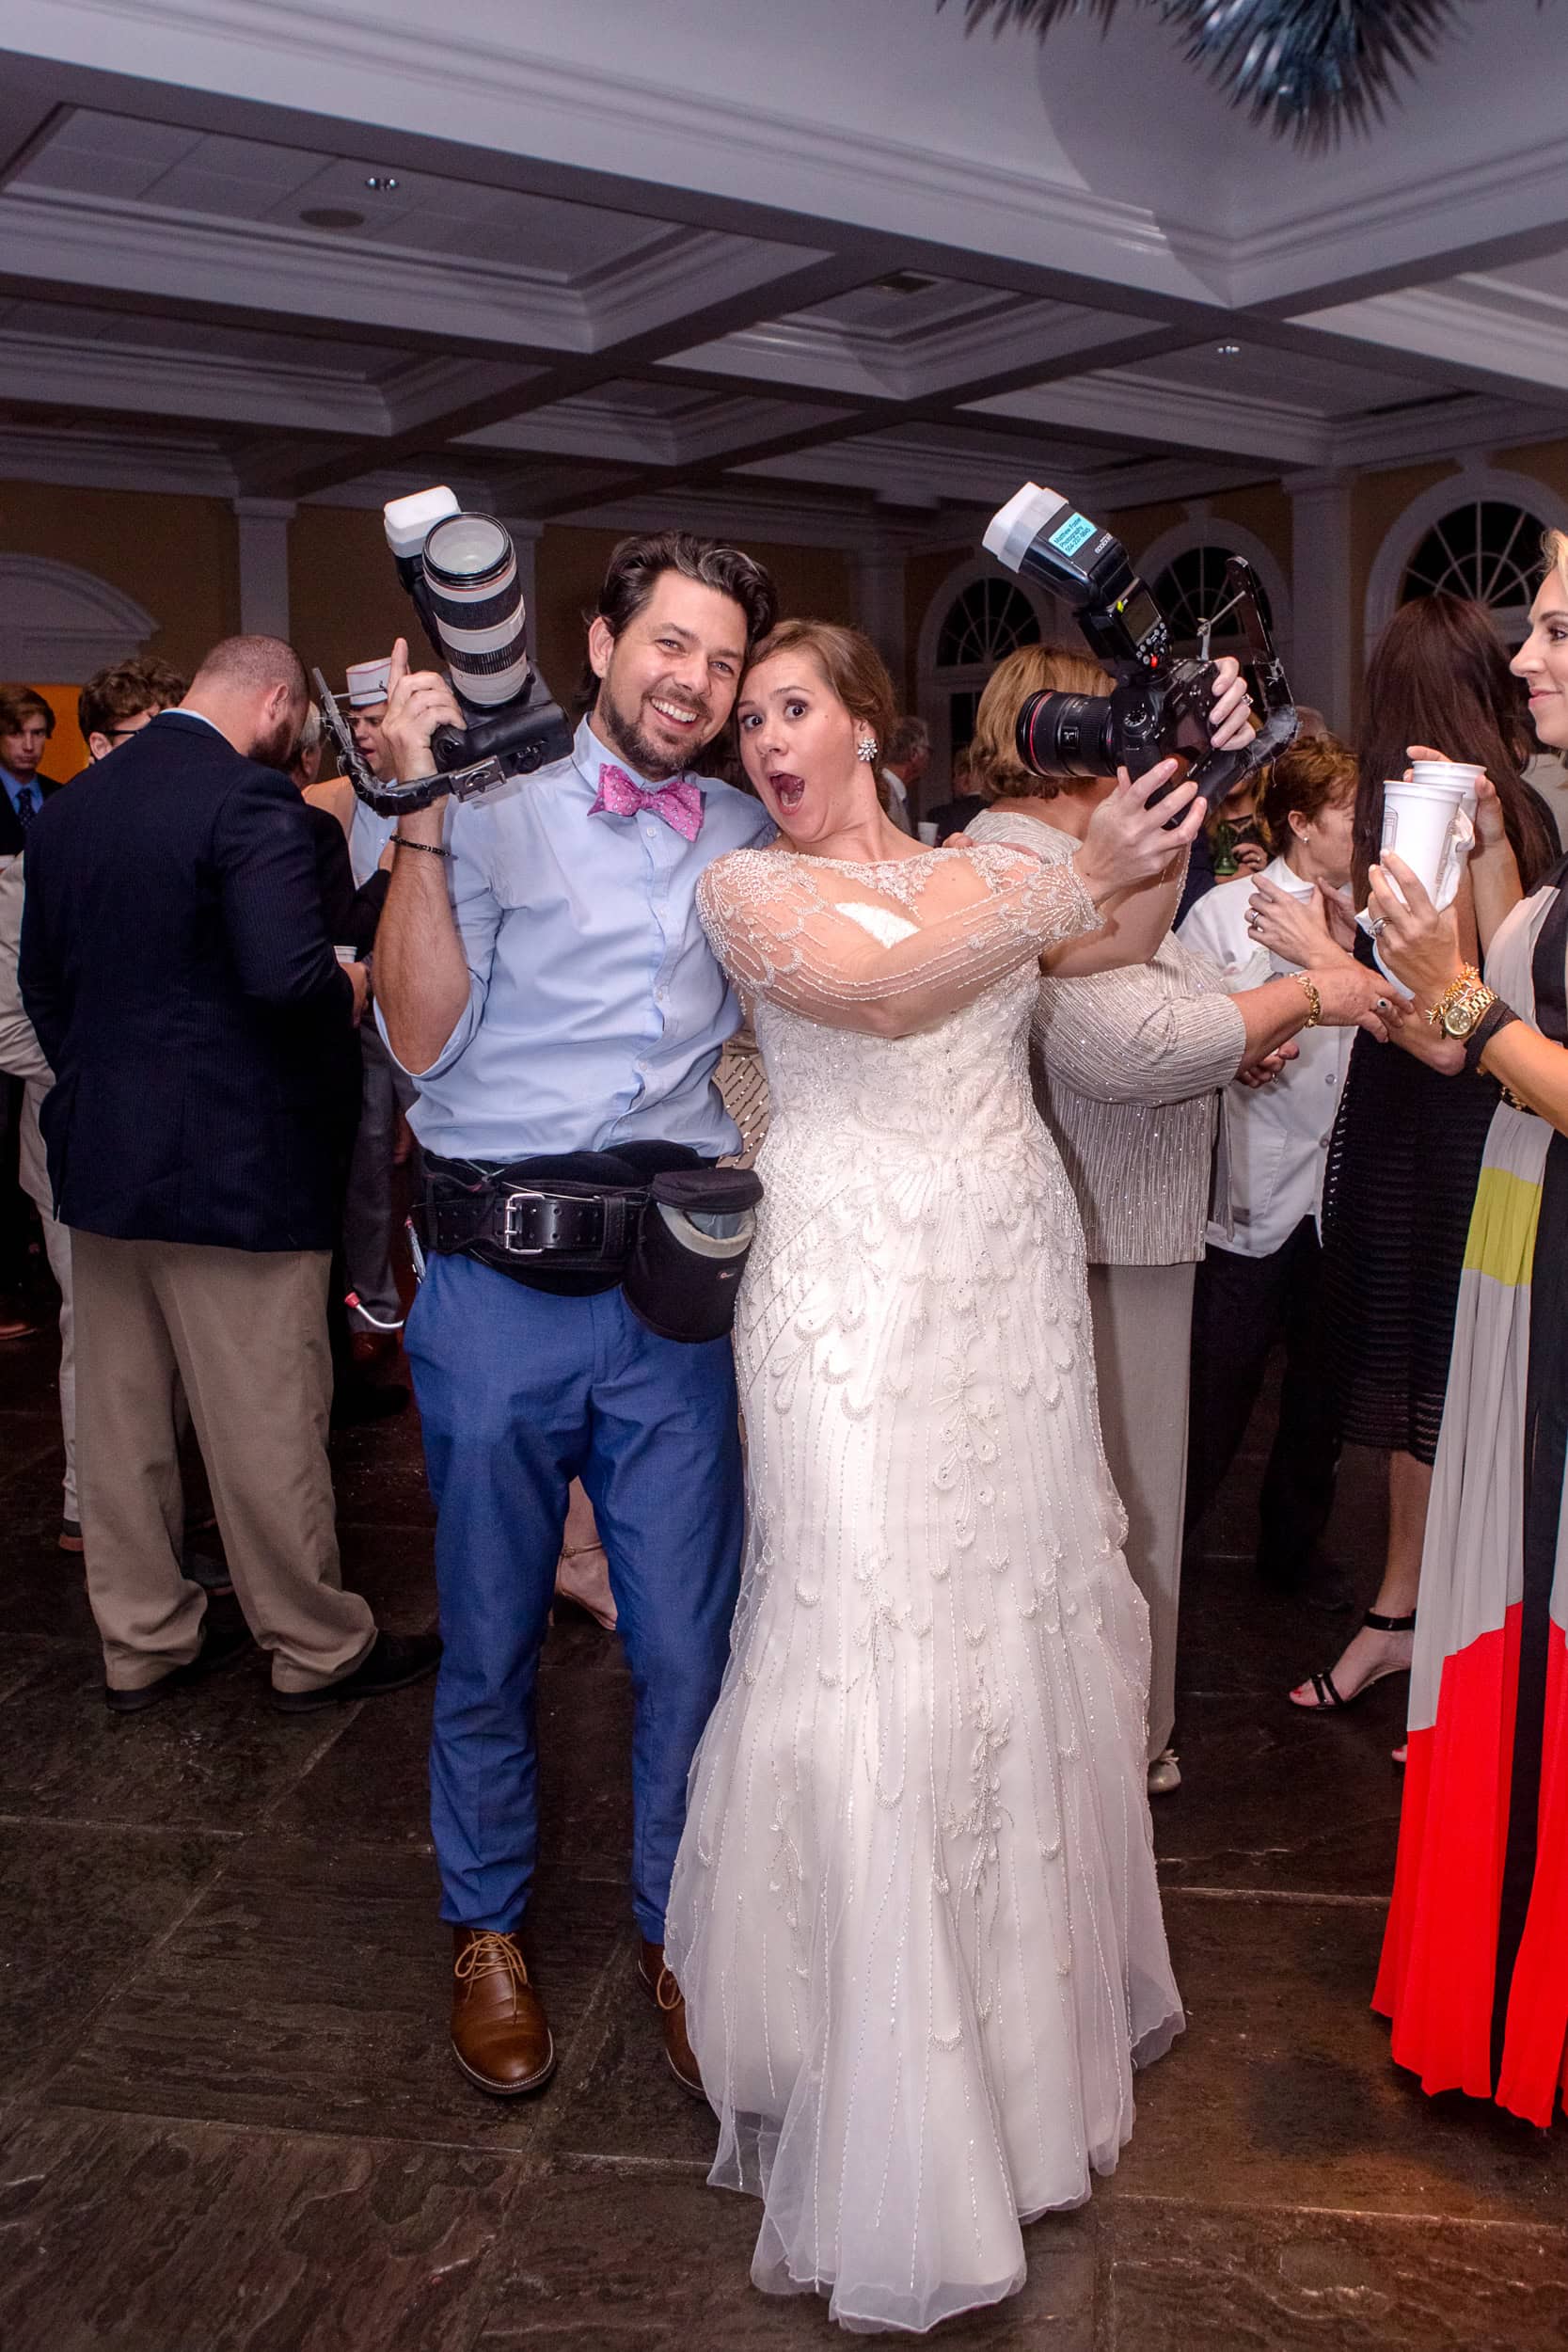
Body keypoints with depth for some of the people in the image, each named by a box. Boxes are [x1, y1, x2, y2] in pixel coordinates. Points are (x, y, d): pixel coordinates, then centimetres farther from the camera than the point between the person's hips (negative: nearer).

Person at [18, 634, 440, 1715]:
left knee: (122, 1414, 16)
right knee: (267, 1424, 5)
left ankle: (143, 1639, 31)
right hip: (234, 1166, -8)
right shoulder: (254, 803, -17)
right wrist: (351, 990, -7)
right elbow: (288, 977, -27)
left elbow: (42, 983, 13)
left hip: (101, 1160, 8)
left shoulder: (67, 807, 9)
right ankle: (318, 1648, 21)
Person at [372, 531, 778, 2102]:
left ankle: (675, 1929, 30)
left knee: (686, 1640, 8)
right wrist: (421, 824, -16)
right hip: (498, 1281, -2)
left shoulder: (753, 842, 12)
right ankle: (485, 1927, 35)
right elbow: (423, 1039, -8)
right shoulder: (496, 814, 1)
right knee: (490, 1635, 12)